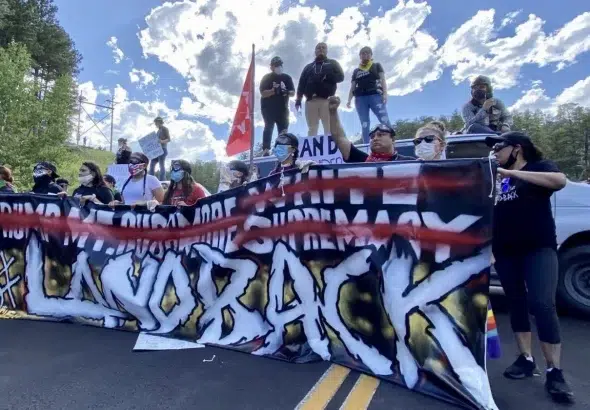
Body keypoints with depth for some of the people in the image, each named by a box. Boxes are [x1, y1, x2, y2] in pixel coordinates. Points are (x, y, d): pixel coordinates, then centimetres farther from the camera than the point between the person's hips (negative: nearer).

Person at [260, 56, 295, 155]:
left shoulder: (287, 77, 10)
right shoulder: (266, 78, 1)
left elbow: (293, 93, 6)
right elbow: (263, 93, -11)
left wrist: (287, 92, -16)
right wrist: (274, 90, -25)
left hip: (282, 108, 4)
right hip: (268, 108, -4)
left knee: (283, 130, 2)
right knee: (269, 128, -9)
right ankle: (266, 150, -11)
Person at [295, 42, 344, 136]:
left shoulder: (332, 63, 21)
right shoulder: (308, 67, 26)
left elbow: (340, 76, 5)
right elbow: (301, 83, 17)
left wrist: (327, 76, -11)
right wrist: (298, 98, 3)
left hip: (327, 100, -2)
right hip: (311, 100, 2)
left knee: (330, 128, -11)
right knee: (312, 129, -5)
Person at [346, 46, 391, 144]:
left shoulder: (377, 66, 19)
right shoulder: (356, 71, 24)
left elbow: (383, 80, 8)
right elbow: (352, 87, 20)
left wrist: (385, 93, -9)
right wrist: (349, 100, 6)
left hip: (375, 95, -2)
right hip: (360, 98, 3)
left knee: (385, 121, -18)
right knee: (364, 125, -5)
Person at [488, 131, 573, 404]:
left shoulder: (539, 167, 1)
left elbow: (560, 181, -21)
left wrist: (513, 173, -22)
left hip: (539, 249, -5)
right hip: (505, 253, 6)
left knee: (542, 305, -13)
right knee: (516, 304, 8)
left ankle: (554, 372, -5)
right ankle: (526, 359, 18)